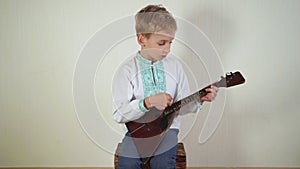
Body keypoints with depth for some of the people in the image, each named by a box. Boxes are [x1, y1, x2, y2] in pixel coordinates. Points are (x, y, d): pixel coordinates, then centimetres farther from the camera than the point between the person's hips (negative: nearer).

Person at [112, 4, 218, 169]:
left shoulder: (174, 65, 5)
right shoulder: (127, 70, -5)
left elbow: (182, 106, 8)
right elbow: (118, 114, -12)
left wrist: (199, 99, -11)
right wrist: (149, 102, -23)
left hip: (166, 129, 1)